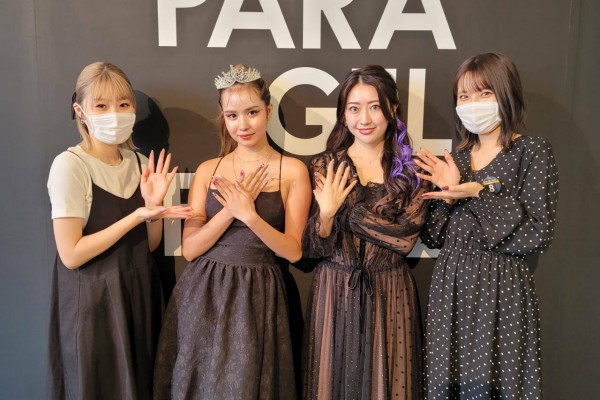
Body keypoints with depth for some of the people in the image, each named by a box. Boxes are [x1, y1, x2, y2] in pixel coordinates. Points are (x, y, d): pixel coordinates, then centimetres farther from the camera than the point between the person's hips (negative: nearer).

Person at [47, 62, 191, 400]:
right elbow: (71, 254, -18)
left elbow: (150, 244, 7)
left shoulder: (140, 163, 3)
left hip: (140, 293, 6)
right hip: (93, 301, -5)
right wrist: (137, 215, -21)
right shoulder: (70, 165, -15)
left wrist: (154, 207, -12)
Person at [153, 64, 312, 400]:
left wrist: (250, 215, -21)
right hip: (202, 295, 3)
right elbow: (190, 249, -1)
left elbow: (293, 251, -7)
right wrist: (232, 209, -14)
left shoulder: (292, 170, -3)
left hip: (257, 297, -2)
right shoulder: (208, 170, 5)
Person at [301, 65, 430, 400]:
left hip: (390, 292, 0)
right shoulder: (326, 166, 0)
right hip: (335, 291, 1)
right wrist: (326, 213, -22)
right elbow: (314, 250, -3)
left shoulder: (411, 168, 0)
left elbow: (406, 237, -12)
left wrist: (346, 213, -15)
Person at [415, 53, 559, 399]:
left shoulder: (533, 152, -4)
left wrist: (479, 194, -15)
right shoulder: (456, 158, 9)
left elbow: (539, 234, -13)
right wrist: (448, 195, -9)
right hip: (452, 286, 5)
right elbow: (434, 238, 7)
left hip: (502, 287, -4)